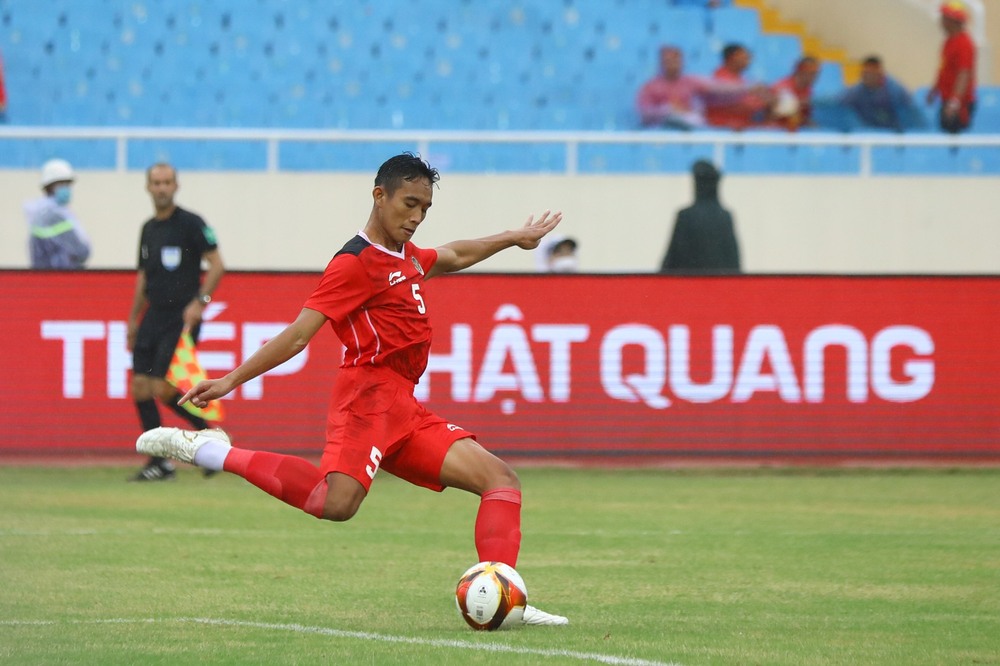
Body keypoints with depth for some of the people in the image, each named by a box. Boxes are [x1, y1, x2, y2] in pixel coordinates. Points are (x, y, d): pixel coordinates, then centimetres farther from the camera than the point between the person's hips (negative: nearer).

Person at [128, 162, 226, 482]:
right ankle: (159, 462, 6)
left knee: (163, 388, -15)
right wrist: (133, 319, 22)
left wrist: (200, 302, -18)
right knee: (140, 387, -1)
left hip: (181, 318, -7)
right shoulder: (148, 228, 15)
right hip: (153, 316, 7)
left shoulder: (190, 224, -7)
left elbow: (217, 265, -9)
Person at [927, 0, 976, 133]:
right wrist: (935, 89, 33)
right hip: (947, 101, 10)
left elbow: (964, 76, -26)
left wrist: (955, 102, -33)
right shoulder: (950, 40, 11)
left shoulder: (964, 44, -19)